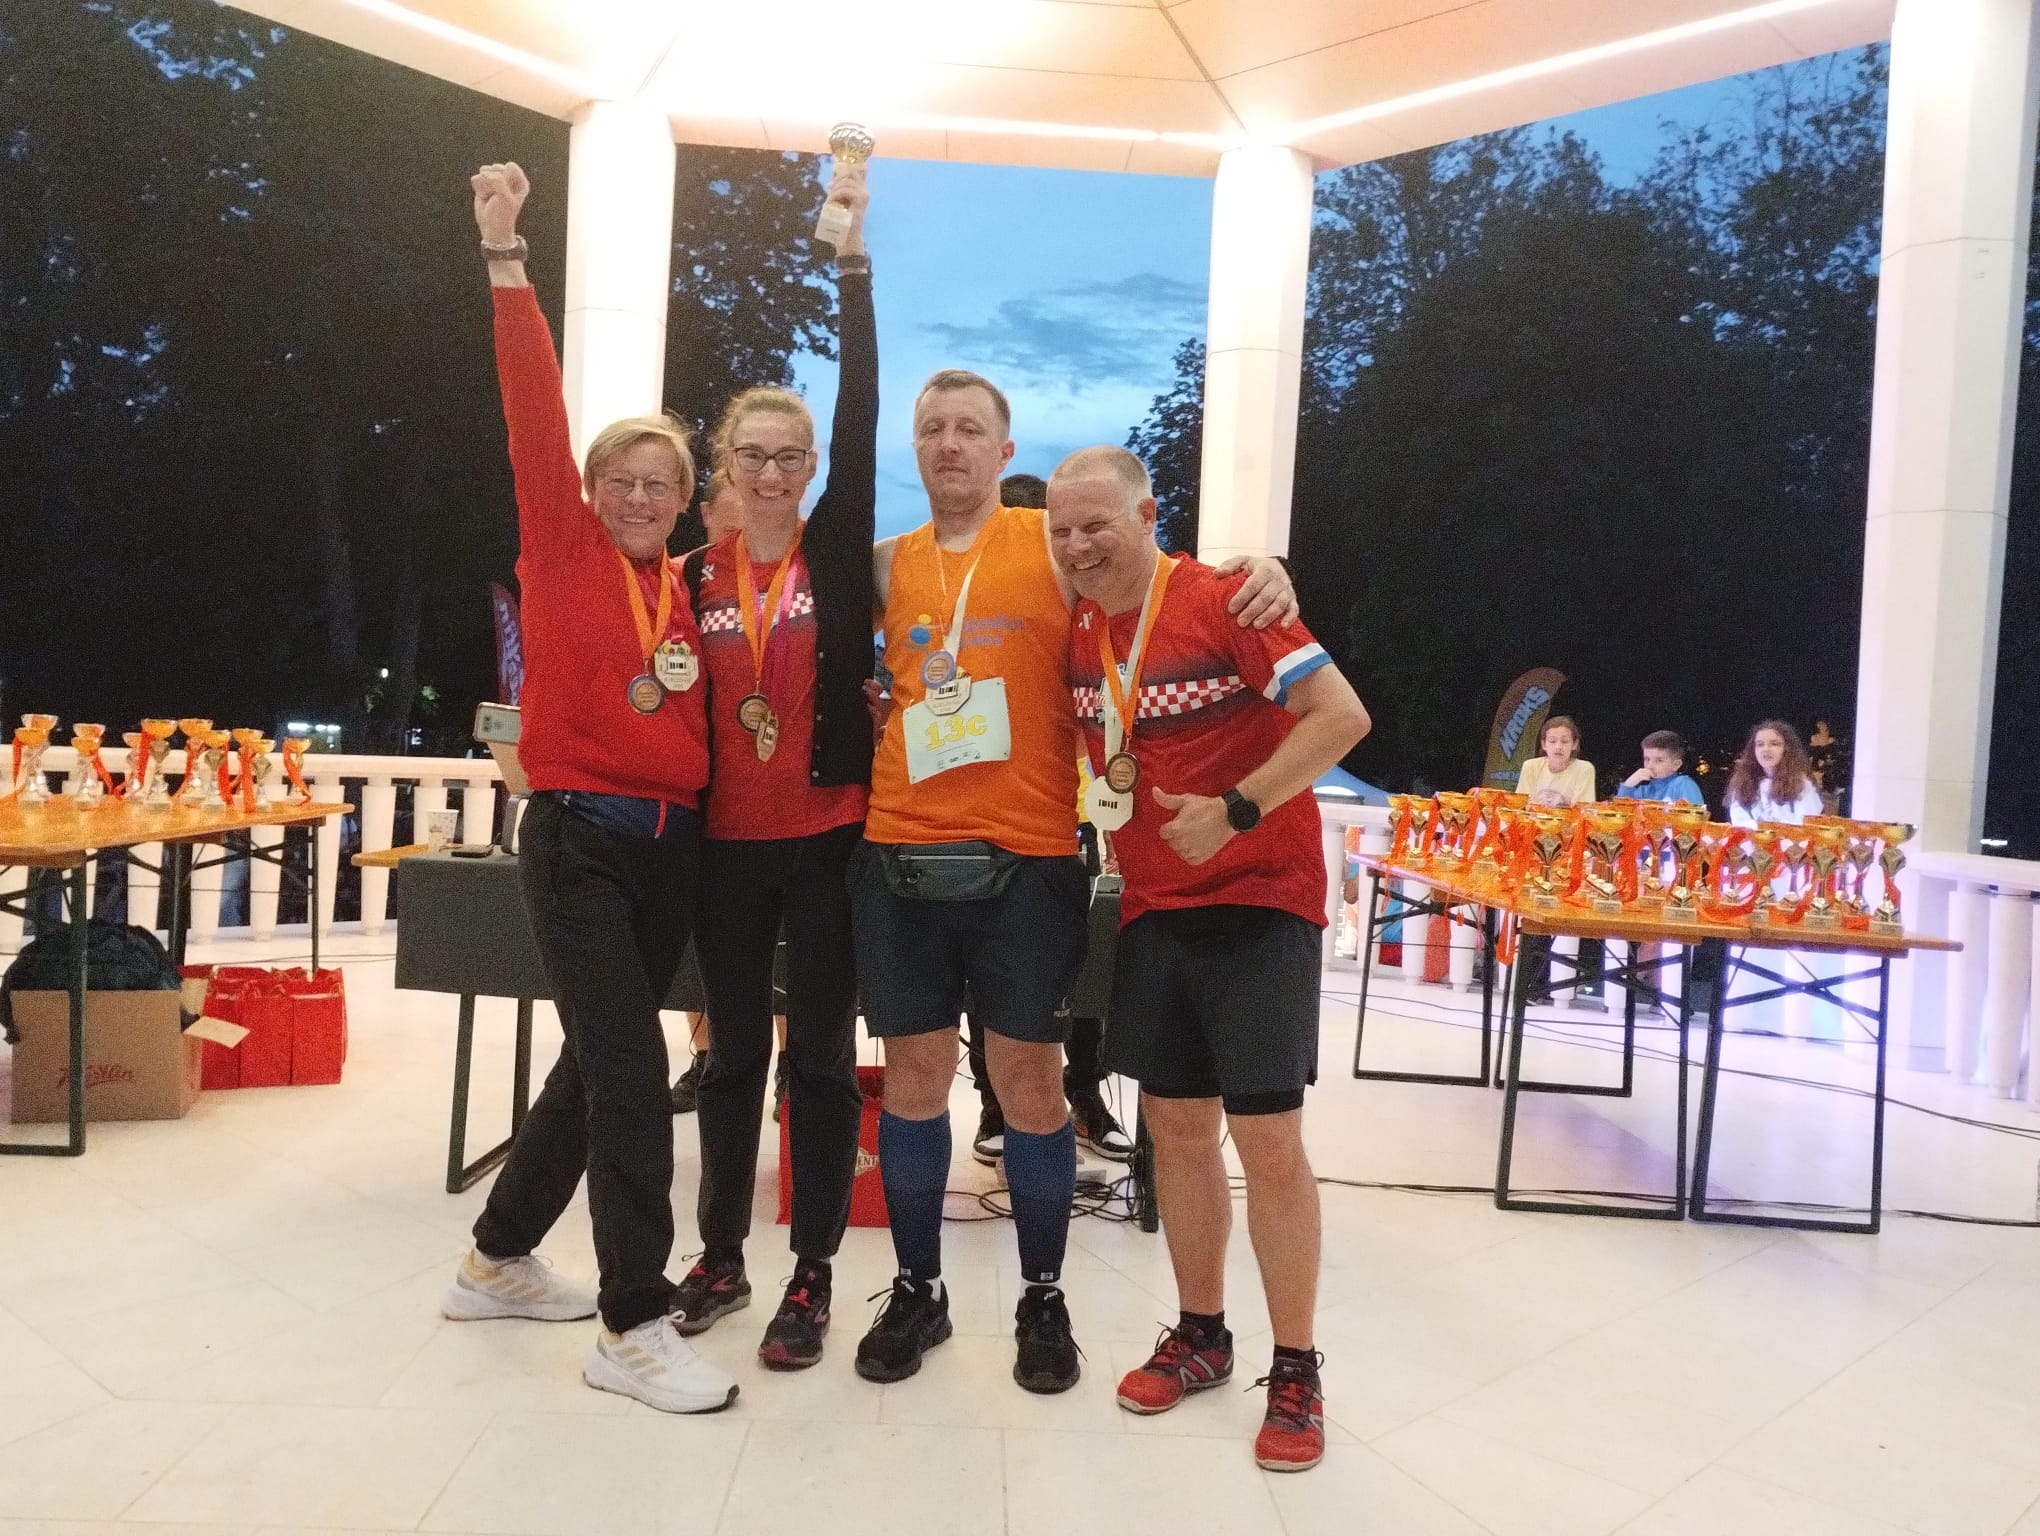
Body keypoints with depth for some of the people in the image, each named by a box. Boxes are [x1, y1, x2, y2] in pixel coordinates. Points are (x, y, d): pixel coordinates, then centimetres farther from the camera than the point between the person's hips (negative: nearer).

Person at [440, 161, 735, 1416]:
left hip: (674, 844, 6)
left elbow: (699, 712, 13)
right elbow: (537, 411, -9)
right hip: (580, 840, -6)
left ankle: (500, 1262, 32)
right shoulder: (562, 550, 0)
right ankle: (636, 1326, 0)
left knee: (599, 1059, 14)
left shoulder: (682, 586, 11)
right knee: (631, 1070, -11)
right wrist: (507, 257, -13)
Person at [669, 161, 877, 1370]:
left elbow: (861, 417, -13)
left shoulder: (838, 549, -2)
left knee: (821, 1054, 5)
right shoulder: (698, 574, 6)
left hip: (830, 837, -3)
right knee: (734, 1051, 14)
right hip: (729, 842, 3)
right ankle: (721, 1255, 29)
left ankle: (813, 1274, 19)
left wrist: (854, 261, -16)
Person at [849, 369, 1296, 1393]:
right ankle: (916, 1291, 26)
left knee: (1029, 1078, 5)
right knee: (912, 1074, 9)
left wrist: (1260, 568, -13)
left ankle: (1043, 1298, 24)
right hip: (899, 856, 3)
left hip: (1027, 859, -2)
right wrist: (872, 693, 4)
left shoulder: (1056, 546, 4)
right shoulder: (888, 565, 13)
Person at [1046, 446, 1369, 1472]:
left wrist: (1234, 809, -21)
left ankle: (1296, 1374, 12)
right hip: (1152, 907, 6)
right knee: (1175, 1123, 11)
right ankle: (1200, 1335, 29)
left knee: (1267, 1137, -5)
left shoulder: (1222, 602, -14)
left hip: (1259, 900, -6)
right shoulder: (1077, 632, 5)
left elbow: (1343, 714, -18)